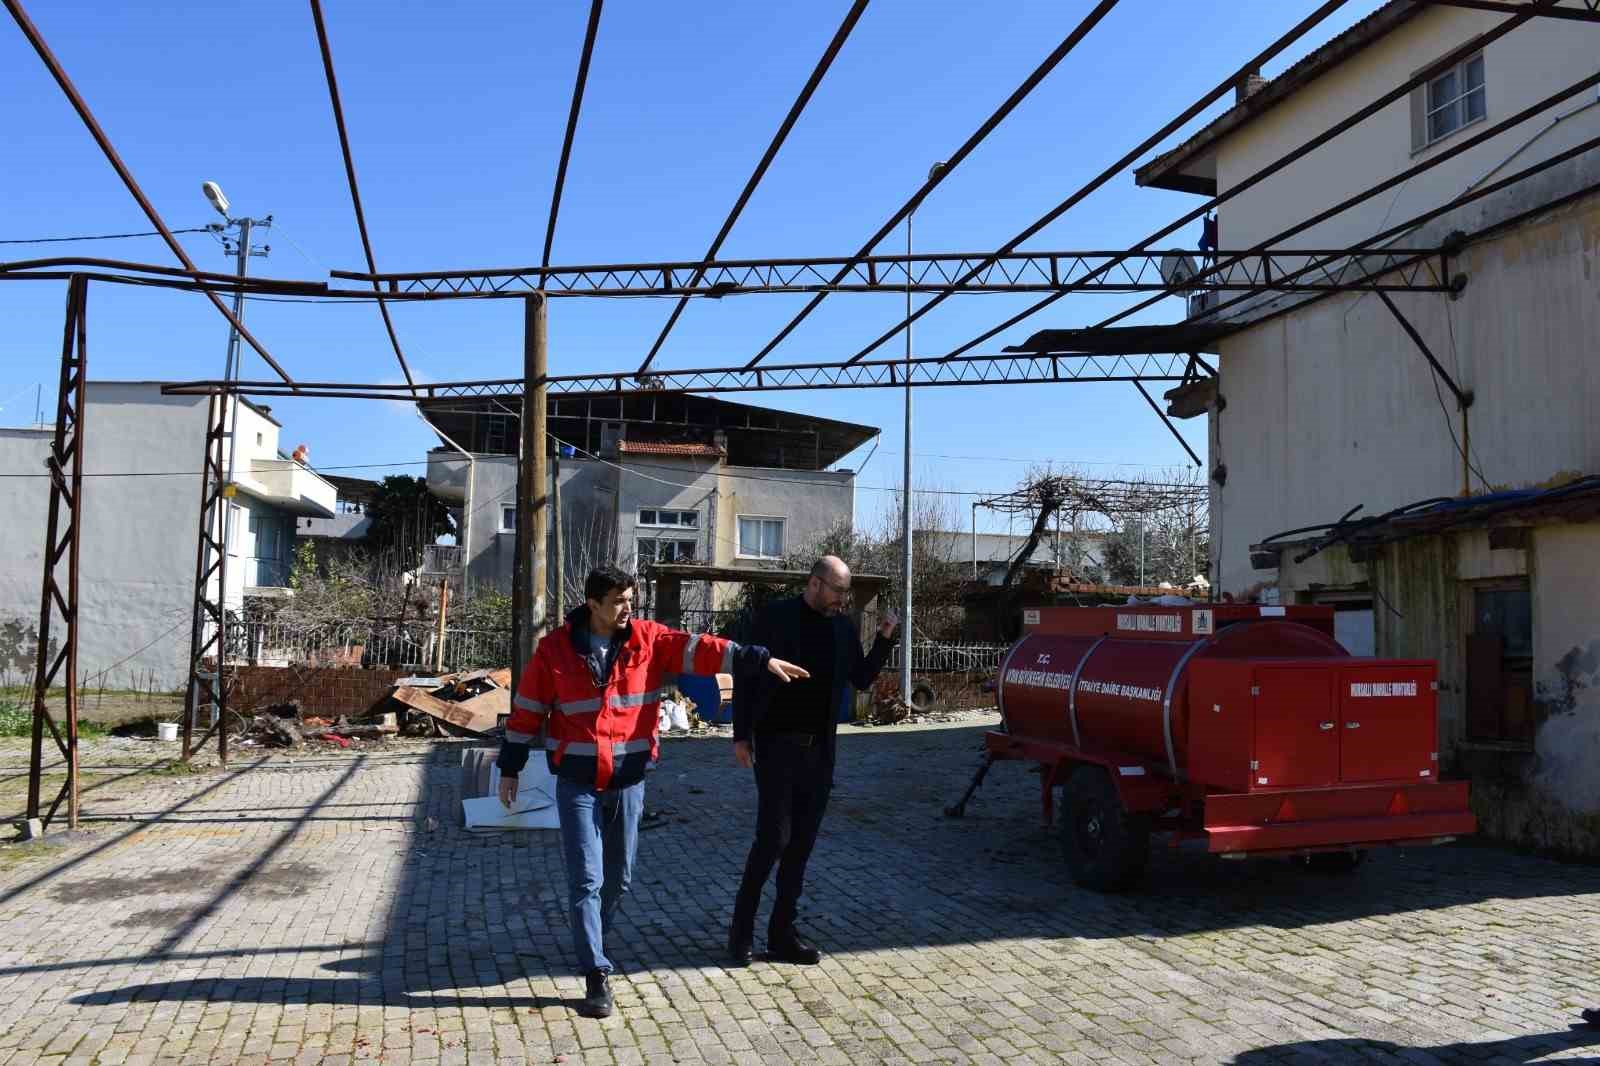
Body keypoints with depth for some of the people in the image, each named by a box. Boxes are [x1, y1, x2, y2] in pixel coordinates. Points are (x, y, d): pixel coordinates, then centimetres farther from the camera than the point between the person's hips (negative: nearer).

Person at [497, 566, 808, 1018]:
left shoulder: (649, 640, -2)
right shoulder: (555, 649, -6)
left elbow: (699, 650, -10)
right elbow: (527, 710, 1)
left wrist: (759, 659, -20)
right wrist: (510, 768, 4)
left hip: (628, 780, 3)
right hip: (577, 783, -2)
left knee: (618, 877, 14)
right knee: (586, 878, -5)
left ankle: (590, 941, 39)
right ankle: (597, 976, 2)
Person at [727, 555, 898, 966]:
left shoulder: (843, 627, 9)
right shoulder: (776, 617, -7)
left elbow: (862, 679, 14)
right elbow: (745, 675, -6)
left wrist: (884, 638, 0)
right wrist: (741, 735, -9)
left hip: (820, 749, 5)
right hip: (776, 744, -5)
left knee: (802, 843, 8)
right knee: (774, 837, -7)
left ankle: (782, 934, 18)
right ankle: (741, 928, 10)